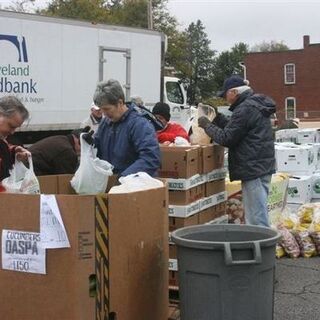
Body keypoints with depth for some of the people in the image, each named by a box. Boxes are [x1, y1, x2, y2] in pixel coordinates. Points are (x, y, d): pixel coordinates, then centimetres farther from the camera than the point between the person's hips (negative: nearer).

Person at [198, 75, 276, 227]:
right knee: (257, 214, 16)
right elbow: (236, 129, 23)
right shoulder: (257, 105, 17)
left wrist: (207, 125, -2)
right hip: (263, 167, 10)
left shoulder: (245, 109, -15)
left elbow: (226, 138, -14)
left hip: (253, 168, -10)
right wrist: (217, 118, 17)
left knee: (256, 217, -7)